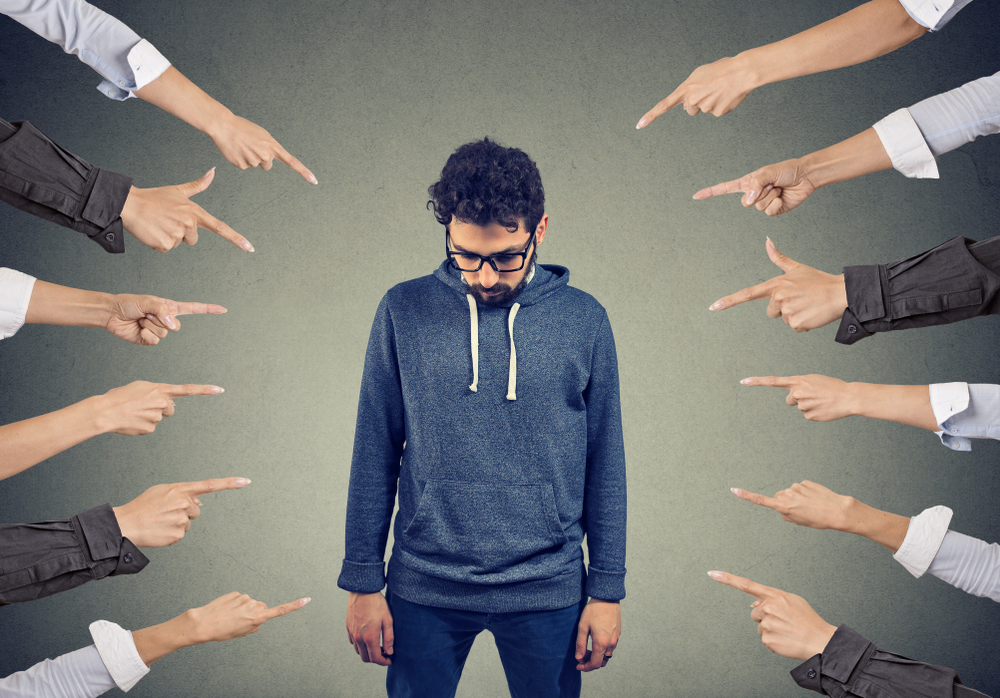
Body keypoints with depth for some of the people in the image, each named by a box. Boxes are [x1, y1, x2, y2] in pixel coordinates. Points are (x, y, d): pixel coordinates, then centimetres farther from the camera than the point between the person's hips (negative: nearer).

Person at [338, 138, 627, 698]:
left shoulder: (584, 321, -3)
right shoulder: (403, 312, -3)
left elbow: (605, 465, 3)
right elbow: (375, 456, 2)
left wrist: (607, 589, 3)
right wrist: (364, 581, 2)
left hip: (547, 593, 0)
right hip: (423, 592, 0)